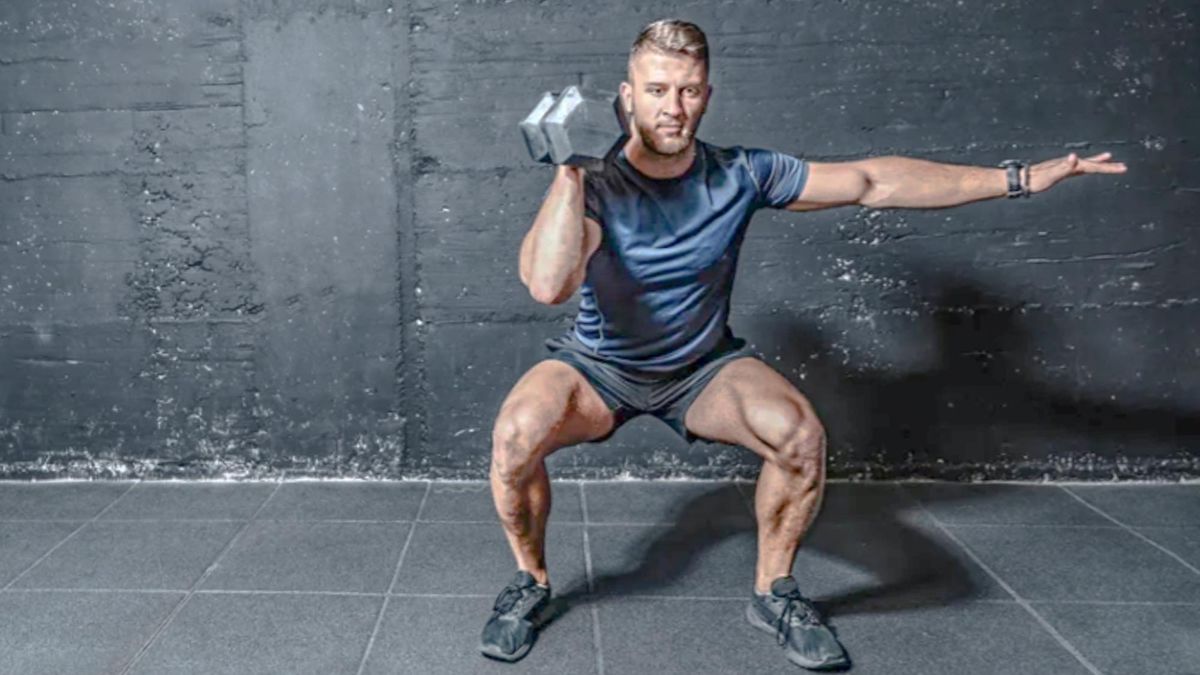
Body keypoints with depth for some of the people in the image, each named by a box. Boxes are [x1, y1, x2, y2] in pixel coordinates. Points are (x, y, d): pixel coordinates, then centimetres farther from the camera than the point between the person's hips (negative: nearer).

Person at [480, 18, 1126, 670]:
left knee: (800, 435, -27)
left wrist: (1019, 177, -7)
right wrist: (568, 168, -37)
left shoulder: (740, 175, -13)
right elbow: (548, 286, -39)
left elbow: (872, 182, -7)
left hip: (703, 366, 2)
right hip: (599, 365, -1)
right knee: (516, 433, -30)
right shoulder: (594, 185, -21)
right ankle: (530, 581, 1)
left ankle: (773, 591, 1)